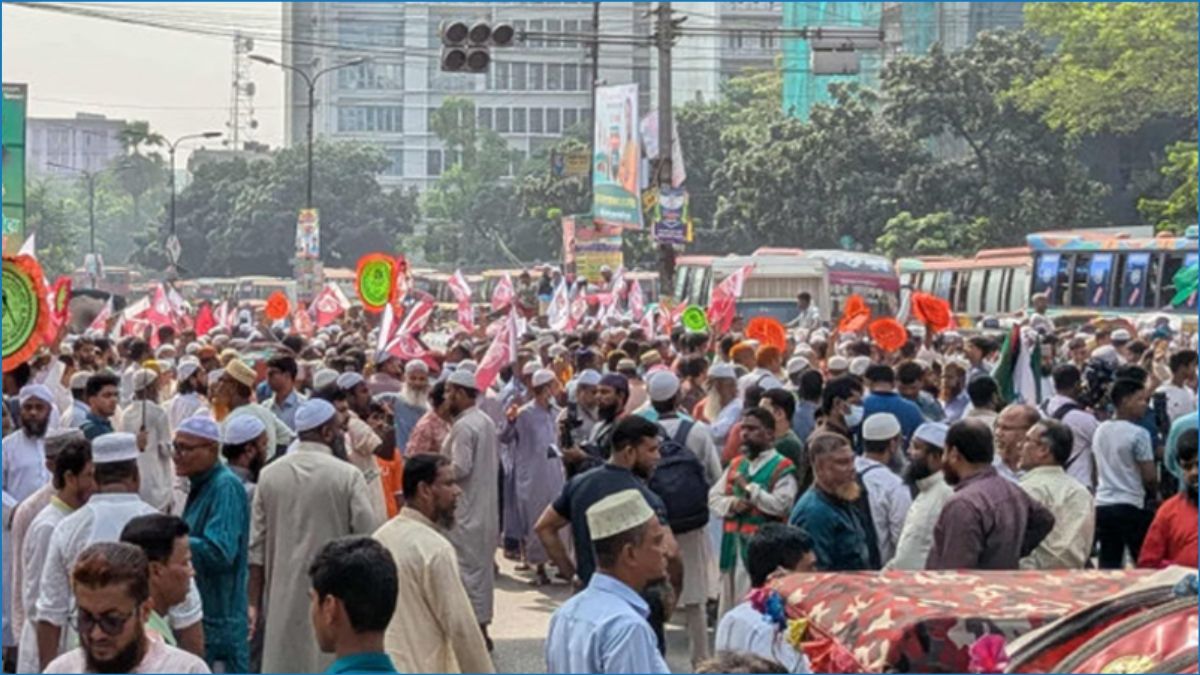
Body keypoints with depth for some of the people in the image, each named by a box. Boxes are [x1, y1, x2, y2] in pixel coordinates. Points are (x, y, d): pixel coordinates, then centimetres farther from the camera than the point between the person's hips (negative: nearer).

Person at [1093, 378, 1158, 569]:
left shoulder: (1100, 430, 9)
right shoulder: (1138, 434, -12)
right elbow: (1150, 477, -12)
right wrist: (1153, 492, 7)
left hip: (1102, 504, 7)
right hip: (1131, 505, -7)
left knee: (1108, 565, 7)